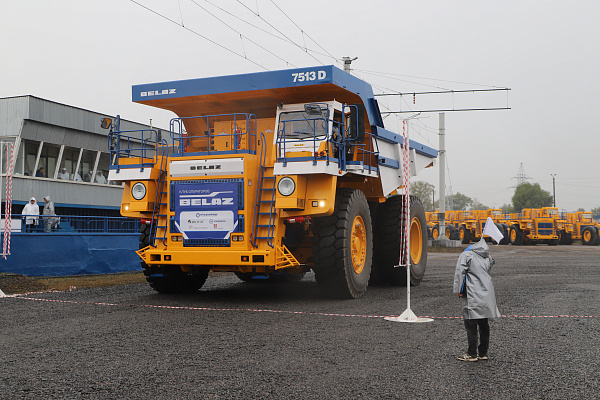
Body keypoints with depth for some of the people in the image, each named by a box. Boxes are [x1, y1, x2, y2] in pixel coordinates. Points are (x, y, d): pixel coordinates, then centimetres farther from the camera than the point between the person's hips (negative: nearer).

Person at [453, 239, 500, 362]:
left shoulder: (467, 255, -6)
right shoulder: (488, 258, 14)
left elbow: (460, 272, -9)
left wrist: (458, 289, -3)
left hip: (473, 297, -7)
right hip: (487, 296, 7)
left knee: (471, 326, -1)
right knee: (484, 326, 12)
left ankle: (472, 354, 2)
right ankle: (483, 353, 18)